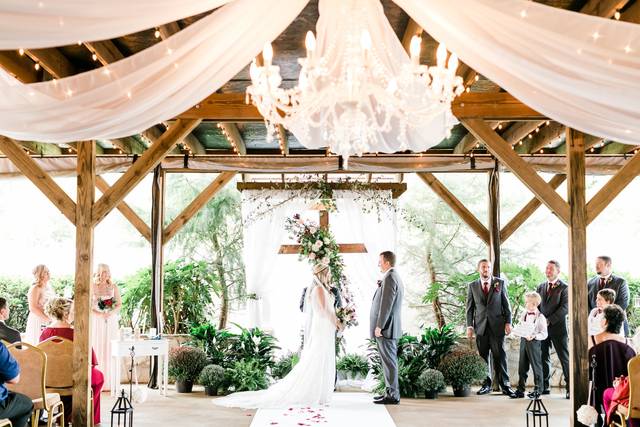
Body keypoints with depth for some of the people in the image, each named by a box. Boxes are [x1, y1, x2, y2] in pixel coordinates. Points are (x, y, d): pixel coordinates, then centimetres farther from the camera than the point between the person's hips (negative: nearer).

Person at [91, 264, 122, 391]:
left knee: (110, 350, 0)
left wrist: (111, 313, -12)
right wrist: (99, 314, -18)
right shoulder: (92, 287, -1)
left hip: (111, 322, 2)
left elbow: (119, 304, 7)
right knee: (96, 350, -4)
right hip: (96, 322, -2)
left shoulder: (114, 287, 6)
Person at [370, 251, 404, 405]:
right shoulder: (396, 277, 17)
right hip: (391, 328, 10)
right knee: (389, 361, 14)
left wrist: (379, 326, -20)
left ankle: (392, 395, -1)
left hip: (386, 328, -10)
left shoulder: (389, 278, -16)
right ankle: (391, 392, 21)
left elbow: (386, 304, -21)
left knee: (389, 361, -5)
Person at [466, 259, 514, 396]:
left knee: (500, 356, -3)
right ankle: (486, 384, 13)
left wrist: (508, 322, -2)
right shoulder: (472, 286, 8)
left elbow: (506, 304, 6)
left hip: (497, 326, -1)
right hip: (480, 326, 2)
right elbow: (470, 307, 8)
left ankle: (505, 385, 3)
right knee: (482, 356, 4)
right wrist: (469, 326, 1)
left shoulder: (500, 283, 6)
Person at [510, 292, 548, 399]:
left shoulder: (540, 317, -9)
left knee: (536, 366, 4)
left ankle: (537, 389, 16)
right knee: (522, 367, 8)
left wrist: (534, 336, -23)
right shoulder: (524, 315, 10)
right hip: (523, 341, 6)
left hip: (534, 342, -6)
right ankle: (520, 390, 13)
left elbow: (544, 334, -9)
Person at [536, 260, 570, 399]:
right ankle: (544, 387, 14)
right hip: (542, 328, 5)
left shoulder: (564, 288, -4)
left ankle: (569, 388, 3)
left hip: (558, 327, -5)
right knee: (543, 358, 7)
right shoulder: (540, 287, 15)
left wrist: (549, 320, -17)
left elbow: (565, 308, -12)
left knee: (565, 358, -1)